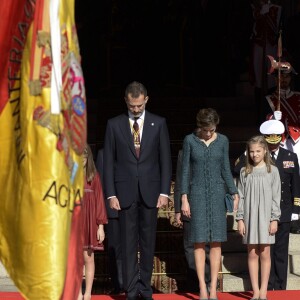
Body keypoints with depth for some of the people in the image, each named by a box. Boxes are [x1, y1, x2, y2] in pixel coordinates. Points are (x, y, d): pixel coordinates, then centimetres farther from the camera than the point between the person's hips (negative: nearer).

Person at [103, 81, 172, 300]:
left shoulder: (159, 123, 5)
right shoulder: (114, 125, 4)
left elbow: (165, 160, 4)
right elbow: (109, 162, 4)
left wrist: (165, 191, -3)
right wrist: (111, 194, -3)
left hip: (150, 191, 1)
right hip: (126, 192, 0)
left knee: (148, 242, 5)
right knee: (128, 243, 0)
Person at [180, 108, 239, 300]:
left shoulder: (222, 141, 5)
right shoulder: (190, 140, 0)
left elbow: (226, 170, 9)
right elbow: (185, 170, 1)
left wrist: (235, 194, 2)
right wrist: (184, 199, -5)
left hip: (217, 193, 1)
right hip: (197, 194, -1)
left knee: (216, 241, -2)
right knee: (200, 241, -4)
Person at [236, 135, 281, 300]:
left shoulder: (272, 171, 1)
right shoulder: (244, 172, 6)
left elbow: (276, 197, 1)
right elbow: (241, 197, 6)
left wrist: (274, 219, -4)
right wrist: (240, 219, 0)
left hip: (265, 217, -1)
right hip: (249, 217, 2)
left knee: (264, 254, 0)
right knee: (252, 254, 2)